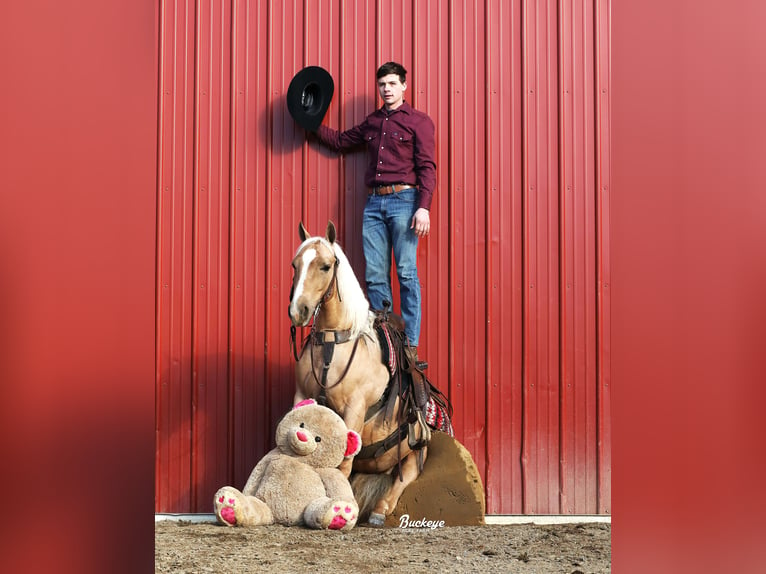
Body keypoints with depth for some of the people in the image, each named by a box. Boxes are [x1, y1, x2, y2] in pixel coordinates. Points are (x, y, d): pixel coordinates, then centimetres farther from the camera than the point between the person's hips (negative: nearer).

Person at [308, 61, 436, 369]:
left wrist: (423, 207, -15)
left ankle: (409, 346, -5)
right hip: (374, 203, 5)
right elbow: (341, 141, 32)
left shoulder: (419, 121, 3)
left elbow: (427, 167, -5)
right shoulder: (371, 123, 20)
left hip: (403, 200, -5)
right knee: (374, 277, 2)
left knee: (406, 274, -7)